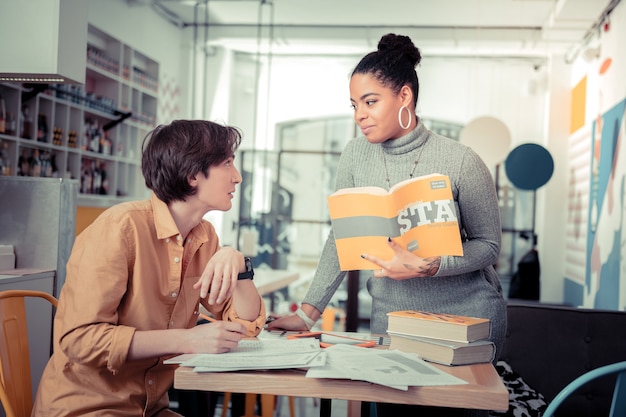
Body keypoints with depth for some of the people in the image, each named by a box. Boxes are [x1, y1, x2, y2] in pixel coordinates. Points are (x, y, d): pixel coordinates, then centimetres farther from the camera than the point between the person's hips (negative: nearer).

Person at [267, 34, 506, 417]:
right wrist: (309, 311, -7)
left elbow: (489, 245, -8)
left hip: (467, 316, -3)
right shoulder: (356, 155, -4)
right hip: (392, 316, 3)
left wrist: (425, 267, -25)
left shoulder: (461, 162, -16)